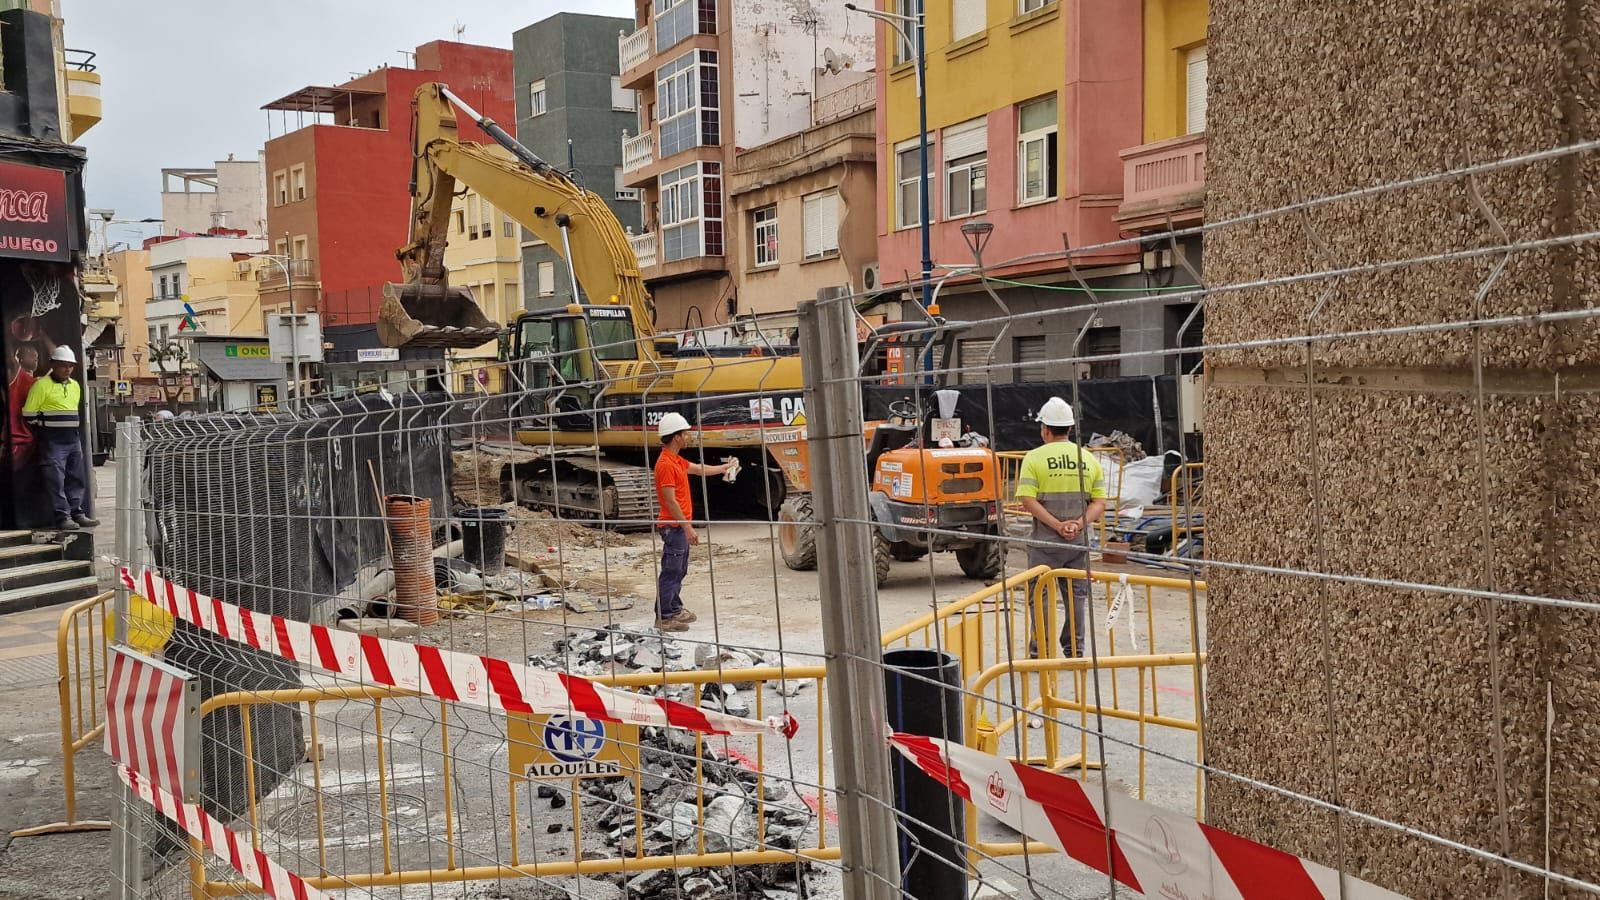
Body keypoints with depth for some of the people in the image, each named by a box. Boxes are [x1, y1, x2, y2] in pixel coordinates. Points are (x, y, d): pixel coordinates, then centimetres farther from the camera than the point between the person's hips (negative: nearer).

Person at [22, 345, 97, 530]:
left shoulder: (75, 386, 14)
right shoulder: (42, 385, -8)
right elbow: (29, 414, -9)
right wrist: (48, 426, -3)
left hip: (74, 439, 7)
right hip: (53, 442, -7)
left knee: (76, 478, 9)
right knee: (56, 480, -6)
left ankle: (77, 513, 16)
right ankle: (63, 517, -5)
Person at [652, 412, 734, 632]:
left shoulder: (676, 460, 12)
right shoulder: (666, 464, -20)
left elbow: (699, 469, 30)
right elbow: (670, 501, -23)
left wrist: (723, 468, 40)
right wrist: (688, 528, -23)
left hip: (681, 526, 10)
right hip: (674, 527, -10)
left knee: (679, 571, 18)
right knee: (670, 572, -6)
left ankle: (675, 608, 29)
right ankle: (663, 618, -2)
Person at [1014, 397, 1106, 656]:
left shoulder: (1034, 457, -3)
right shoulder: (1089, 458, 8)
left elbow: (1028, 500, -13)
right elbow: (1100, 502, 2)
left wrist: (1057, 525, -14)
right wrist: (1080, 523, -9)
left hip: (1045, 540, -3)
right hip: (1080, 541, 3)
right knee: (1078, 595, 11)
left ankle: (1041, 652, 4)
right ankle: (1075, 652, 14)